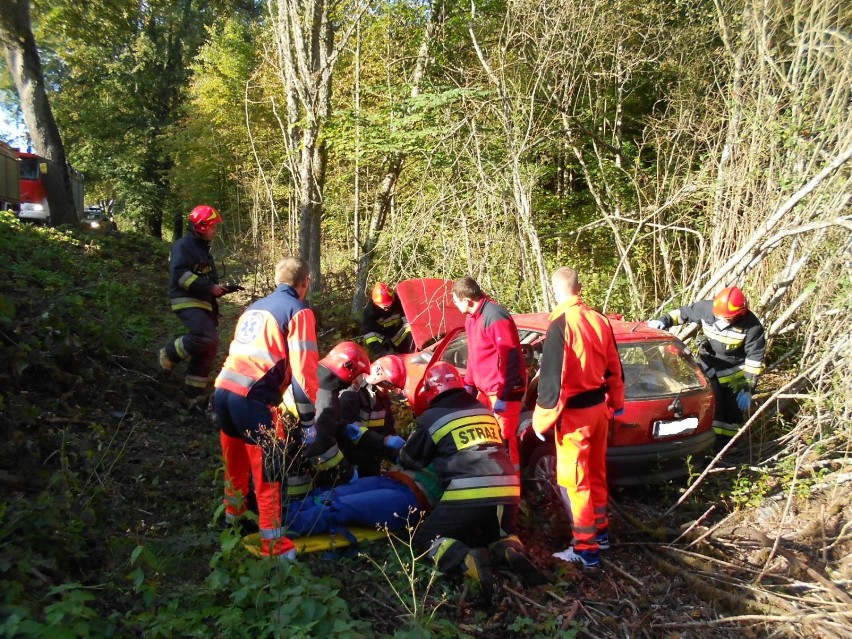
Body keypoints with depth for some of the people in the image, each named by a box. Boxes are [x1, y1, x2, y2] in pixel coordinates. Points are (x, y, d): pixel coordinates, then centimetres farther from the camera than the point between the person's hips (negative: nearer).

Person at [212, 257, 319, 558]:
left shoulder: (254, 307, 22)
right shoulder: (298, 311, -1)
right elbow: (304, 368, -10)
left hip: (223, 390, 8)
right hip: (252, 399, -8)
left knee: (236, 465, 25)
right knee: (268, 474, 3)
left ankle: (233, 522, 43)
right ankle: (274, 546, 9)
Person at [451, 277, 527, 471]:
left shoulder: (495, 316, -19)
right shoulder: (472, 317, 12)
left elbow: (510, 358, -22)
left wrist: (503, 395, -23)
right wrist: (469, 384, 21)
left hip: (503, 391, -10)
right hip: (486, 390, 10)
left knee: (503, 440, -6)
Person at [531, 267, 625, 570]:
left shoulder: (560, 324, -18)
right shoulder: (599, 320, 3)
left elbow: (552, 377, -20)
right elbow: (614, 368, 13)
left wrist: (542, 419, -13)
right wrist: (616, 402, 26)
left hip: (574, 412, -7)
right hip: (598, 407, 8)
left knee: (573, 481, 2)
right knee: (596, 473, 21)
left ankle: (586, 549, 8)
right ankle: (600, 531, 36)